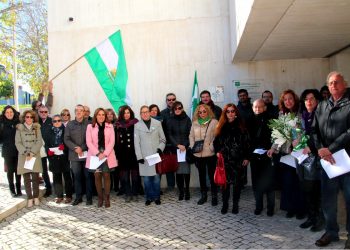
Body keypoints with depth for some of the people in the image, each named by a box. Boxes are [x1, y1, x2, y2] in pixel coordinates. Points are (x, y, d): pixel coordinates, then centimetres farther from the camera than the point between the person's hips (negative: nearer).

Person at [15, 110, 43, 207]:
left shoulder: (37, 128, 7)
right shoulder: (19, 128, 4)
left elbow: (39, 142, 0)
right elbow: (17, 143, -1)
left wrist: (32, 153, -11)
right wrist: (26, 153, -12)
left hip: (35, 155, 0)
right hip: (23, 156, 0)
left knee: (35, 177, 1)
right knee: (26, 178, 0)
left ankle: (36, 197, 12)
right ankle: (29, 198, 7)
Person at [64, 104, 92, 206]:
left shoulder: (88, 124, 1)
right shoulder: (70, 124, 9)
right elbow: (66, 139, 3)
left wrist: (82, 148, -12)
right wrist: (75, 148, -11)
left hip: (87, 154, -2)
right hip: (74, 155, 2)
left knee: (88, 176, 3)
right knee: (77, 176, 7)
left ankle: (89, 197, 13)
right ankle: (78, 197, 18)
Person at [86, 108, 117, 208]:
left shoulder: (110, 126, 6)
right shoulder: (90, 126, 5)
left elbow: (112, 141, 0)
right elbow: (89, 142, -2)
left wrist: (105, 153, -12)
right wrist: (98, 153, -12)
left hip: (107, 155, 0)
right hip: (95, 155, 0)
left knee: (106, 176, 1)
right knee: (97, 176, 2)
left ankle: (107, 198, 11)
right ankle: (100, 198, 13)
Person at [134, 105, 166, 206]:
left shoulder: (157, 123, 6)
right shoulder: (137, 126, 4)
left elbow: (163, 139, 9)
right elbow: (136, 143, 2)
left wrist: (160, 148, -7)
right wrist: (139, 156, -4)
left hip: (156, 155, 0)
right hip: (144, 156, 0)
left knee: (156, 177, 1)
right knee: (146, 178, 2)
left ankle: (157, 197, 15)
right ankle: (149, 197, 16)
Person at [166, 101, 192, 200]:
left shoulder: (187, 119, 5)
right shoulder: (170, 121, 8)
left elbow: (190, 134, 2)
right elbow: (170, 135, 3)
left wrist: (185, 145, -9)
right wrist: (178, 145, -8)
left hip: (186, 148, 0)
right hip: (175, 149, 1)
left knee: (186, 169, -4)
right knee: (178, 170, -2)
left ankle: (187, 190, 10)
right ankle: (181, 191, 8)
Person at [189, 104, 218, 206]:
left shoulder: (214, 122, -5)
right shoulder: (195, 123, 9)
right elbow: (191, 136, 13)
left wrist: (212, 147, -18)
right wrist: (193, 146, -1)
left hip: (210, 153, -4)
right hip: (198, 154, 4)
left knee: (212, 175, 4)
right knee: (201, 175, 15)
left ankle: (214, 196, 19)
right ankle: (203, 195, 28)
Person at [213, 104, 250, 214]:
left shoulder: (241, 127, 1)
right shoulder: (221, 127, 4)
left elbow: (247, 143, 1)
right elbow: (216, 141, 9)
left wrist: (246, 157, -3)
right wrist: (217, 152, -6)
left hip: (238, 160, 0)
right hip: (224, 160, 1)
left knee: (237, 182, 6)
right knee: (225, 182, 3)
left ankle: (235, 204, 22)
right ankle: (225, 204, 19)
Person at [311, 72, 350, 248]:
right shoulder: (321, 106, 13)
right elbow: (314, 130, 8)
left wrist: (331, 149, -17)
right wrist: (320, 149, -9)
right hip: (327, 160, 4)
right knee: (328, 198, 10)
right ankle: (331, 231, 24)